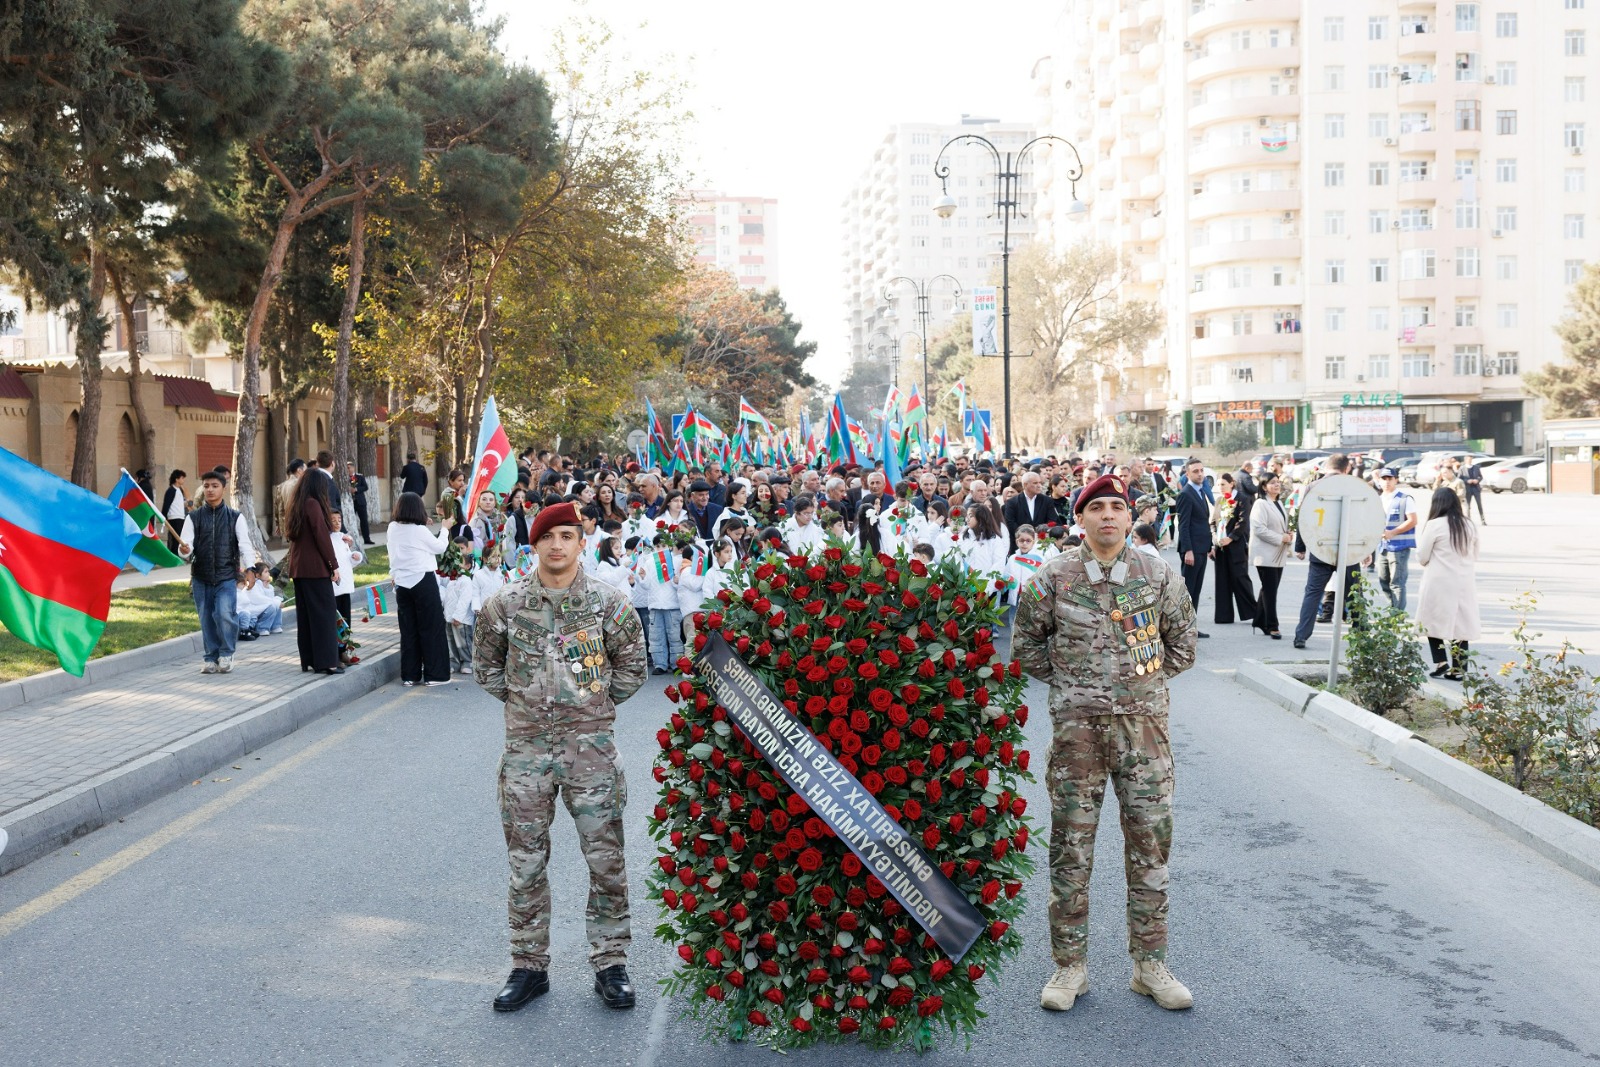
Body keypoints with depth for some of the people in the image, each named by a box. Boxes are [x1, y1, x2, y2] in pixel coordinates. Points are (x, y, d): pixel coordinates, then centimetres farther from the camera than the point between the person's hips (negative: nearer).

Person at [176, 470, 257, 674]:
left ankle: (226, 654, 3)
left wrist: (249, 567, -18)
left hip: (227, 575, -2)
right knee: (206, 619, 5)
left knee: (225, 613, -17)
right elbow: (186, 544, -1)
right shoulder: (193, 517, 7)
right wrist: (184, 550, -26)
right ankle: (211, 658, 19)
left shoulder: (235, 517, 4)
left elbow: (245, 544, -3)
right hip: (201, 577, 2)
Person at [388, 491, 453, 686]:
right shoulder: (419, 531, -13)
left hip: (402, 583, 5)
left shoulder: (393, 528, 2)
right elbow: (440, 547, -1)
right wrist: (444, 529, 13)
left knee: (408, 630, 10)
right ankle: (434, 674, 4)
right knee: (431, 628, 3)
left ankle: (410, 675, 12)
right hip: (422, 581, -5)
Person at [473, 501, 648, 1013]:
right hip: (526, 746, 1)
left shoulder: (608, 601, -3)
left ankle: (610, 963, 18)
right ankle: (529, 966, 23)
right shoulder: (505, 603, 0)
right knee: (526, 861, 9)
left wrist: (594, 704, 4)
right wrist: (522, 700, 8)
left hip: (592, 745, -1)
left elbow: (631, 667, 8)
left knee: (606, 859, 3)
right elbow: (487, 665, 15)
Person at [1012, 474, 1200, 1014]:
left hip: (1144, 724, 1)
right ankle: (1070, 965, 17)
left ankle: (1149, 963, 21)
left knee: (1150, 842, 6)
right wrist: (1068, 682, 6)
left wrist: (1145, 682, 10)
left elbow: (1182, 642, 16)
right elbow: (1026, 641, 10)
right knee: (1071, 846, 4)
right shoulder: (1053, 577, -1)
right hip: (1077, 726, -1)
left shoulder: (1158, 575, 3)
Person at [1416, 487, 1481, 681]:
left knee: (1434, 621, 9)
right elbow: (1474, 556, 16)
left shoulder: (1434, 525, -10)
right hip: (1465, 583, 5)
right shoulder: (1470, 526, 5)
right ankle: (1458, 669, 7)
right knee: (1460, 624, 7)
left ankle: (1441, 663, 1)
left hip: (1439, 583, -4)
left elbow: (1422, 558, -4)